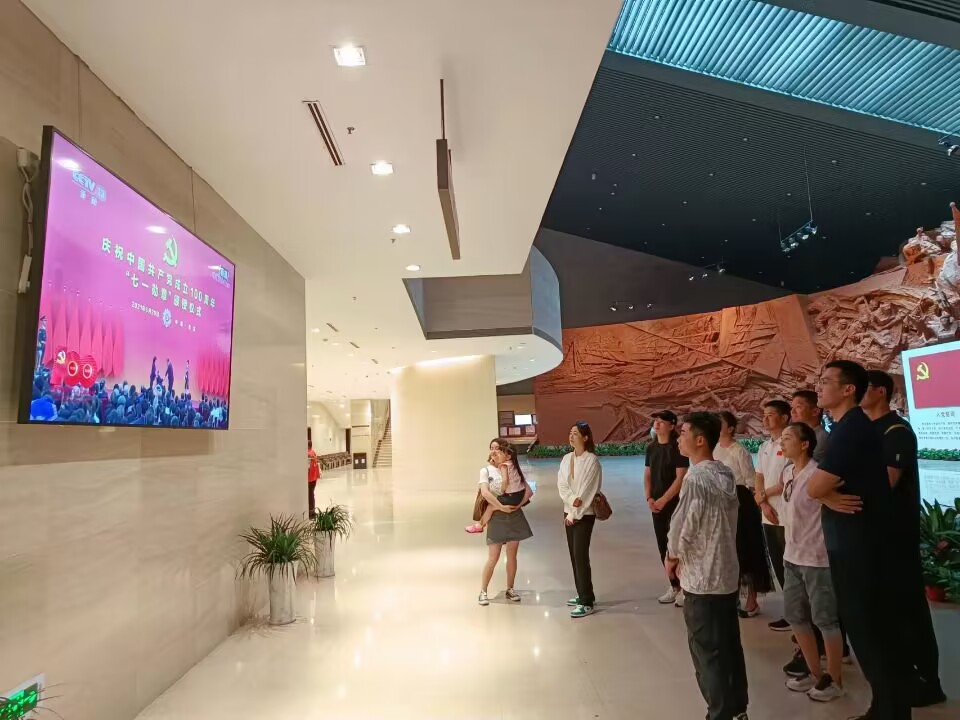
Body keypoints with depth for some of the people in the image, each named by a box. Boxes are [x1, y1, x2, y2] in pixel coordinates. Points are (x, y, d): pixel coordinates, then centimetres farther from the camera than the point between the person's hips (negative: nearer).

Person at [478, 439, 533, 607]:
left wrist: (518, 505, -11)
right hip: (497, 517, -3)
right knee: (493, 558, -3)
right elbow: (485, 492, -20)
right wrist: (501, 507, -20)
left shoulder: (515, 470, 3)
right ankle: (483, 592, 12)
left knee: (512, 555, 10)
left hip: (515, 516, 3)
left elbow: (528, 491, 0)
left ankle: (510, 589, 25)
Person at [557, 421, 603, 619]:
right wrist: (571, 500, -17)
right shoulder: (566, 458, 7)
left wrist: (575, 514, -13)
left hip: (585, 514, -7)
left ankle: (587, 602, -3)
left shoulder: (592, 460, -12)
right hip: (569, 511, 7)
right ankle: (582, 594, 24)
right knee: (574, 554, 12)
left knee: (581, 555, -10)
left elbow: (587, 490, -15)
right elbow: (561, 484, 2)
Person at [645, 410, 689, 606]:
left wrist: (663, 500, -15)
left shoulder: (677, 447, -11)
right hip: (656, 506, 6)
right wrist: (649, 498, -1)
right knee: (663, 547, 10)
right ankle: (674, 586, 22)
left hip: (675, 504, -6)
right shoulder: (651, 447, 8)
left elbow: (681, 478, -16)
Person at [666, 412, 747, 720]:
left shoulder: (696, 478, -22)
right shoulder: (726, 474, 4)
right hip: (728, 573, 8)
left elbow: (682, 527, -18)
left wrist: (671, 556, 1)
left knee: (707, 652, 5)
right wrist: (684, 556, 12)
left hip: (701, 580, -8)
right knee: (730, 646, 19)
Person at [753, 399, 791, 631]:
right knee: (779, 566, 12)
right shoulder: (764, 447, 14)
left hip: (788, 517, -7)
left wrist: (765, 494, -3)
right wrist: (763, 503, -5)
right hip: (769, 517, 7)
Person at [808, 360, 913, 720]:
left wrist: (826, 491, 0)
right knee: (867, 628, 18)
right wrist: (830, 496, -9)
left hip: (861, 546, -10)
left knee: (872, 632, 1)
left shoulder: (851, 429, -20)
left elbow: (813, 488, -21)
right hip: (851, 544, 10)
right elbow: (822, 488, 11)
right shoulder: (847, 428, 12)